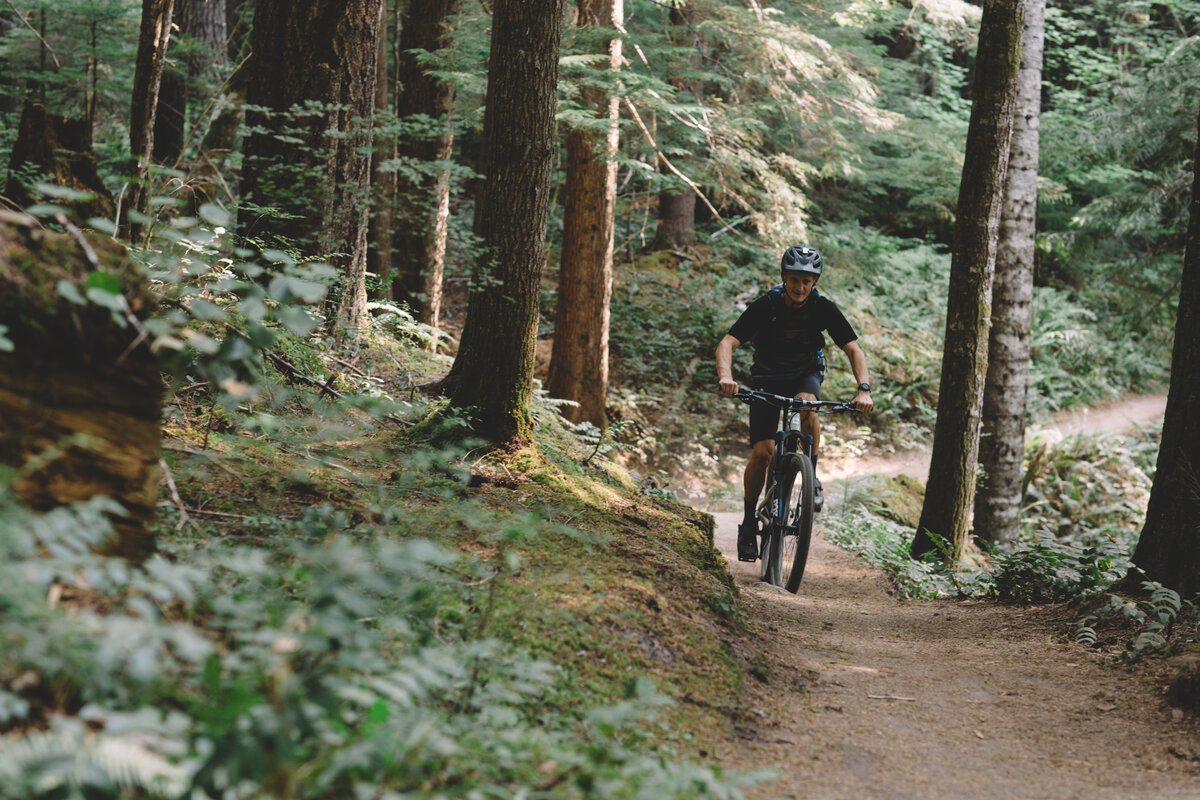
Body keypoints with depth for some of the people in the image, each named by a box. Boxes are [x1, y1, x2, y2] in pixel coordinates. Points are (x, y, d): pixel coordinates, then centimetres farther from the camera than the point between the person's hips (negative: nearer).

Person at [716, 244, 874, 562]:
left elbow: (854, 349, -17)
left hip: (806, 374, 1)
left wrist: (864, 388, -34)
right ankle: (749, 522, 3)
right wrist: (725, 376, -49)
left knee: (808, 406, -36)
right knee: (762, 452, -14)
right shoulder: (765, 306, -22)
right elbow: (728, 343, -29)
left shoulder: (823, 308, -18)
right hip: (767, 377, 0)